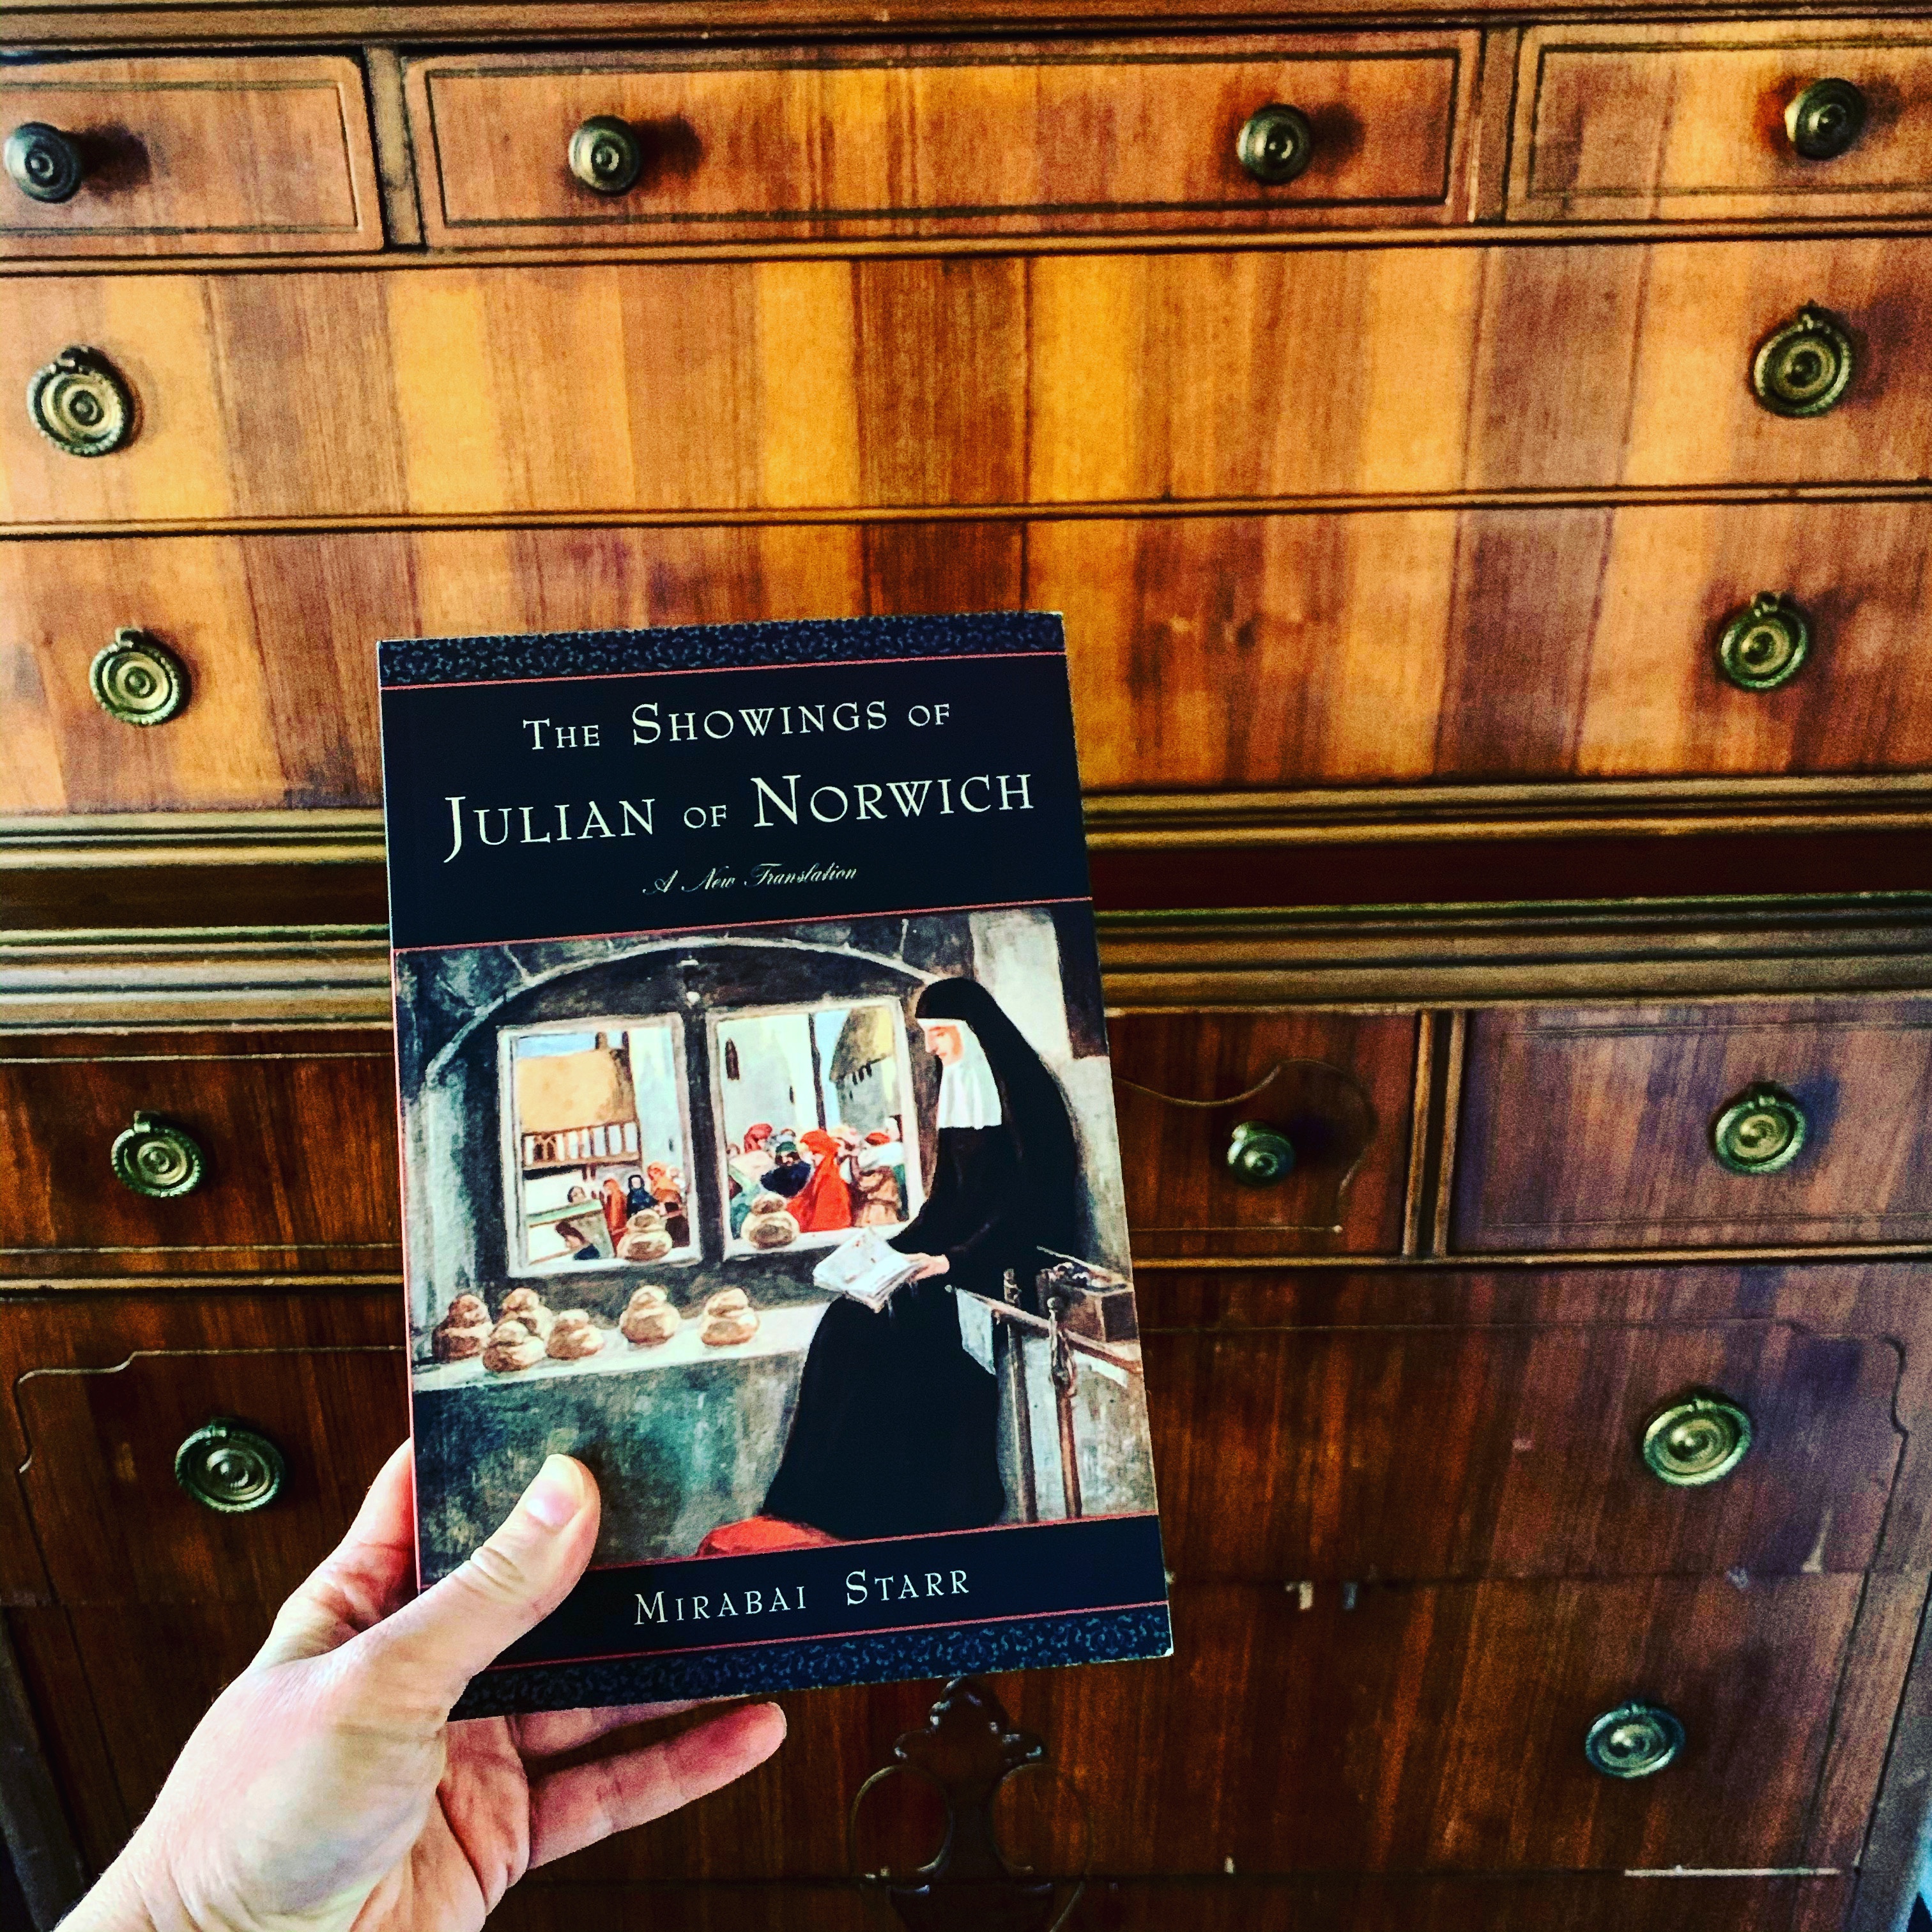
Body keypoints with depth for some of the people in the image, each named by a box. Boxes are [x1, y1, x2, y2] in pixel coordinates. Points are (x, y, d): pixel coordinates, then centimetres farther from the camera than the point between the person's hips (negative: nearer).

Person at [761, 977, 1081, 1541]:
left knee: (899, 1321, -26)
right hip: (957, 1255, 8)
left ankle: (916, 1508, -14)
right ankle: (849, 1502, -11)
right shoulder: (960, 1096, 14)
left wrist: (954, 1261, -23)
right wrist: (893, 1249, 2)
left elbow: (1030, 1203, -16)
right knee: (851, 1320, -13)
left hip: (1013, 1261, -8)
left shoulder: (1023, 1093, -9)